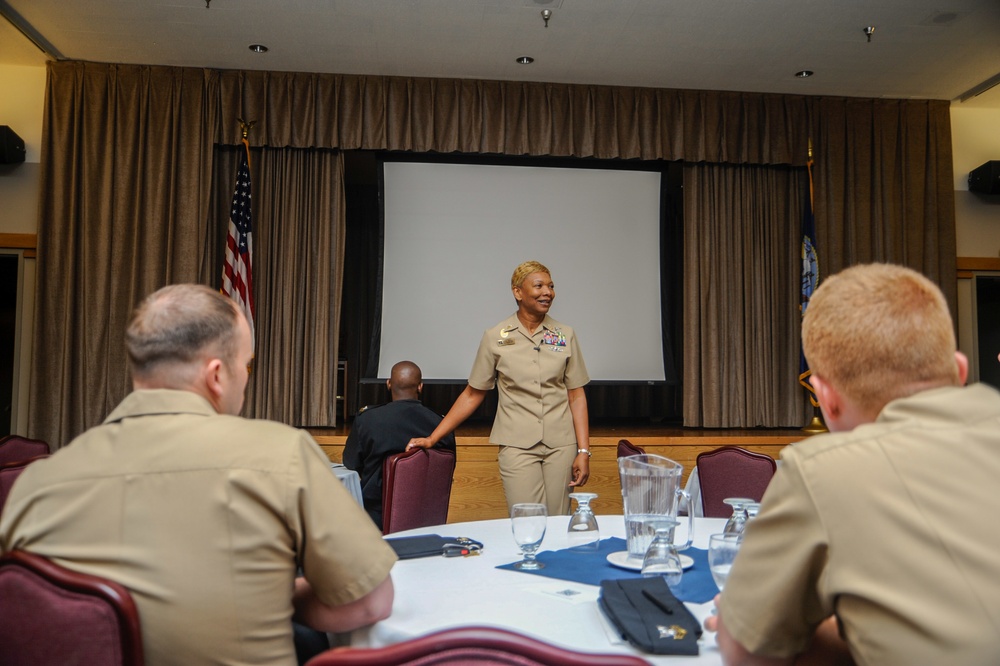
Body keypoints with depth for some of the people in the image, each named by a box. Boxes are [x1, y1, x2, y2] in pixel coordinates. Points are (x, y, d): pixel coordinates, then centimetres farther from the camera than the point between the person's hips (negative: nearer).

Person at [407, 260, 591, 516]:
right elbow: (472, 395, 5)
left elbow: (576, 396, 5)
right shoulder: (495, 338, -1)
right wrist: (431, 438, 1)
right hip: (517, 446, -2)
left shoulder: (565, 335, 4)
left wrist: (583, 451, -2)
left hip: (561, 446, 2)